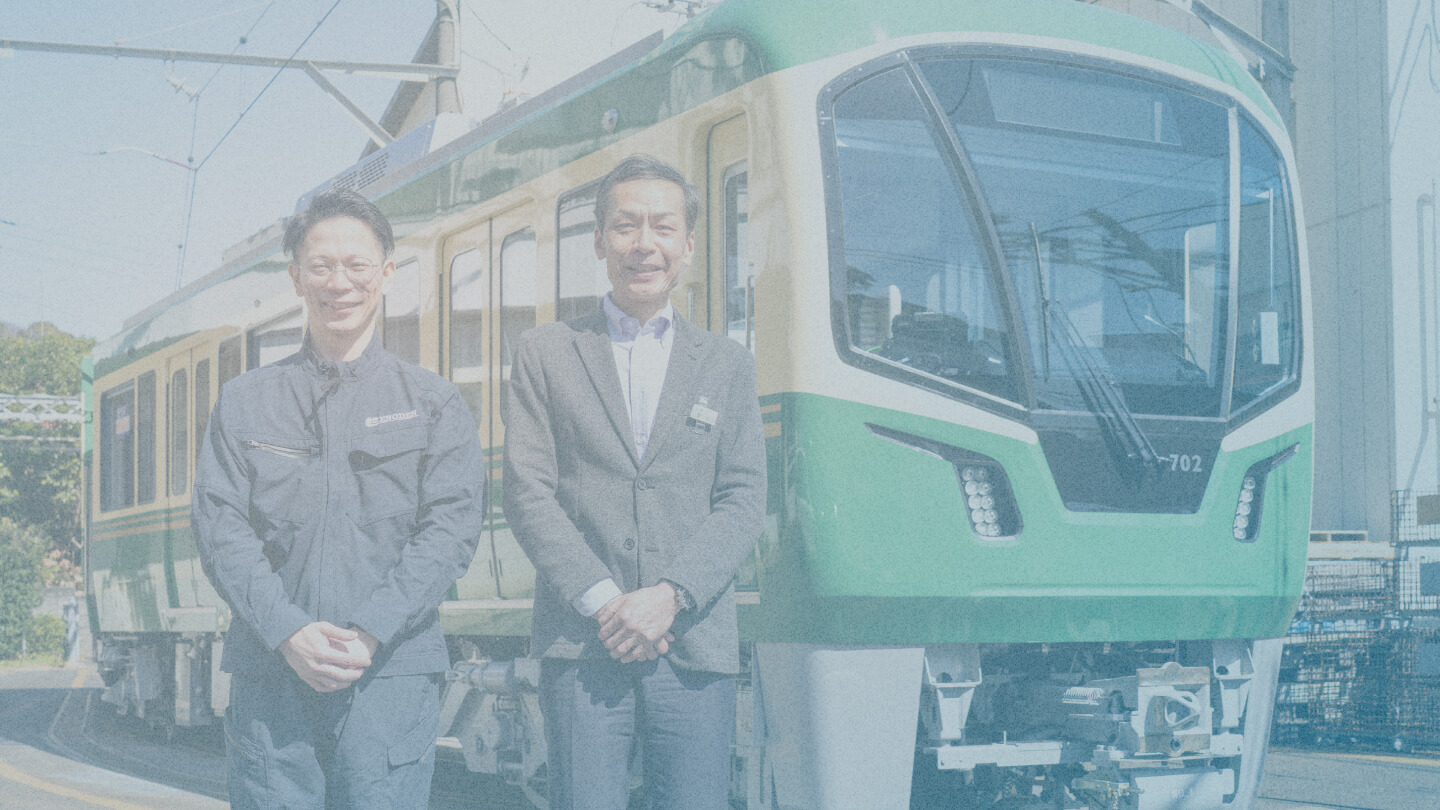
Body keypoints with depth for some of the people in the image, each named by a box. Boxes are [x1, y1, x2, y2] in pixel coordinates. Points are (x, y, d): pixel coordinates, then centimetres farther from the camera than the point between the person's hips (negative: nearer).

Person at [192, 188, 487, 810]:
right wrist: (287, 631, -11)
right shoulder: (244, 402, 14)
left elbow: (452, 527, 0)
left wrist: (369, 633, -12)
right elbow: (219, 526, 4)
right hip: (270, 670, 1)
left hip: (391, 668, -1)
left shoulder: (433, 403, 11)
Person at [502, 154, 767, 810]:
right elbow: (527, 493, 1)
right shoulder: (545, 353, 10)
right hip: (581, 649, -1)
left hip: (696, 650, 2)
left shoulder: (727, 364, 14)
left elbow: (743, 503, 6)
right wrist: (602, 601, -10)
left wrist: (670, 596, -9)